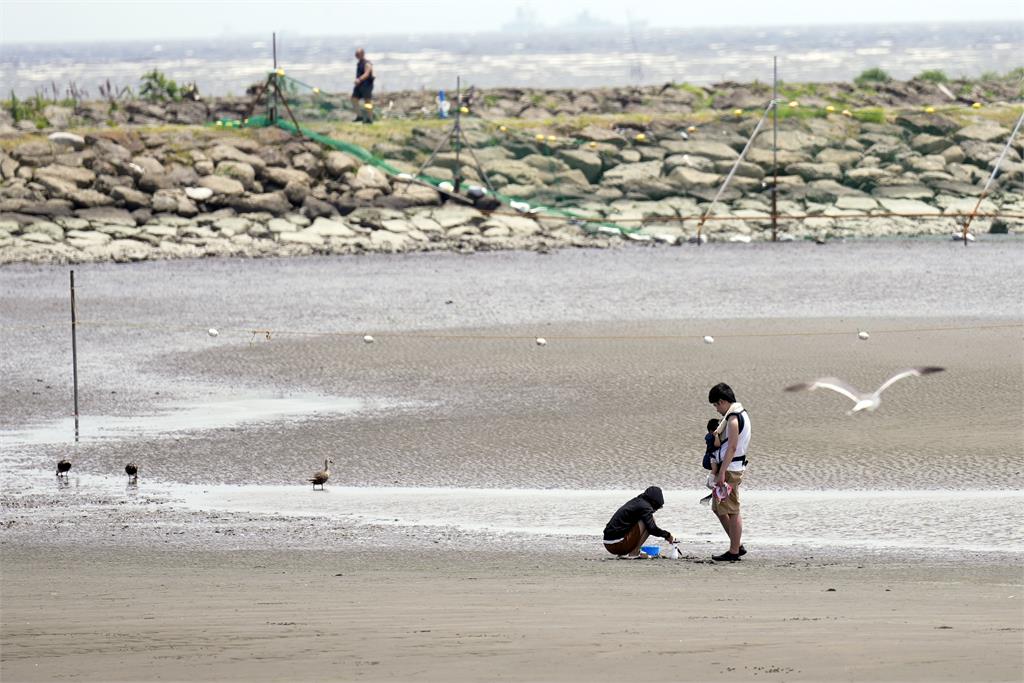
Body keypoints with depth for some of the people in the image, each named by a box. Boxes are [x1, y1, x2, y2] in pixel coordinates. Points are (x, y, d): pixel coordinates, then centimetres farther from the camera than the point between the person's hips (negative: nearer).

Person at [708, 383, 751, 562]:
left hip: (730, 469, -11)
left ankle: (734, 552, 1)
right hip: (728, 468, 11)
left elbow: (732, 448, -22)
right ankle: (737, 545, 20)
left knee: (732, 511, -4)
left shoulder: (733, 419, -17)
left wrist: (722, 473, -23)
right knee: (718, 508, 16)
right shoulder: (740, 413, 15)